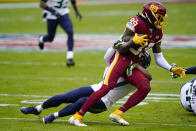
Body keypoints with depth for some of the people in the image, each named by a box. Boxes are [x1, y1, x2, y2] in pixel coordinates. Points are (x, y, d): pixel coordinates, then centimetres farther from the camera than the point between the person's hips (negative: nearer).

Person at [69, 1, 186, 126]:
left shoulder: (157, 34, 12)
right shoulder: (137, 23, -12)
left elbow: (159, 59, 19)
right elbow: (121, 48, -12)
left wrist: (172, 69, 7)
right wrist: (133, 41, -29)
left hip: (131, 64, 8)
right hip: (121, 58, -8)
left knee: (145, 88, -12)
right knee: (107, 87, -22)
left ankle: (118, 113, -5)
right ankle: (78, 116, -20)